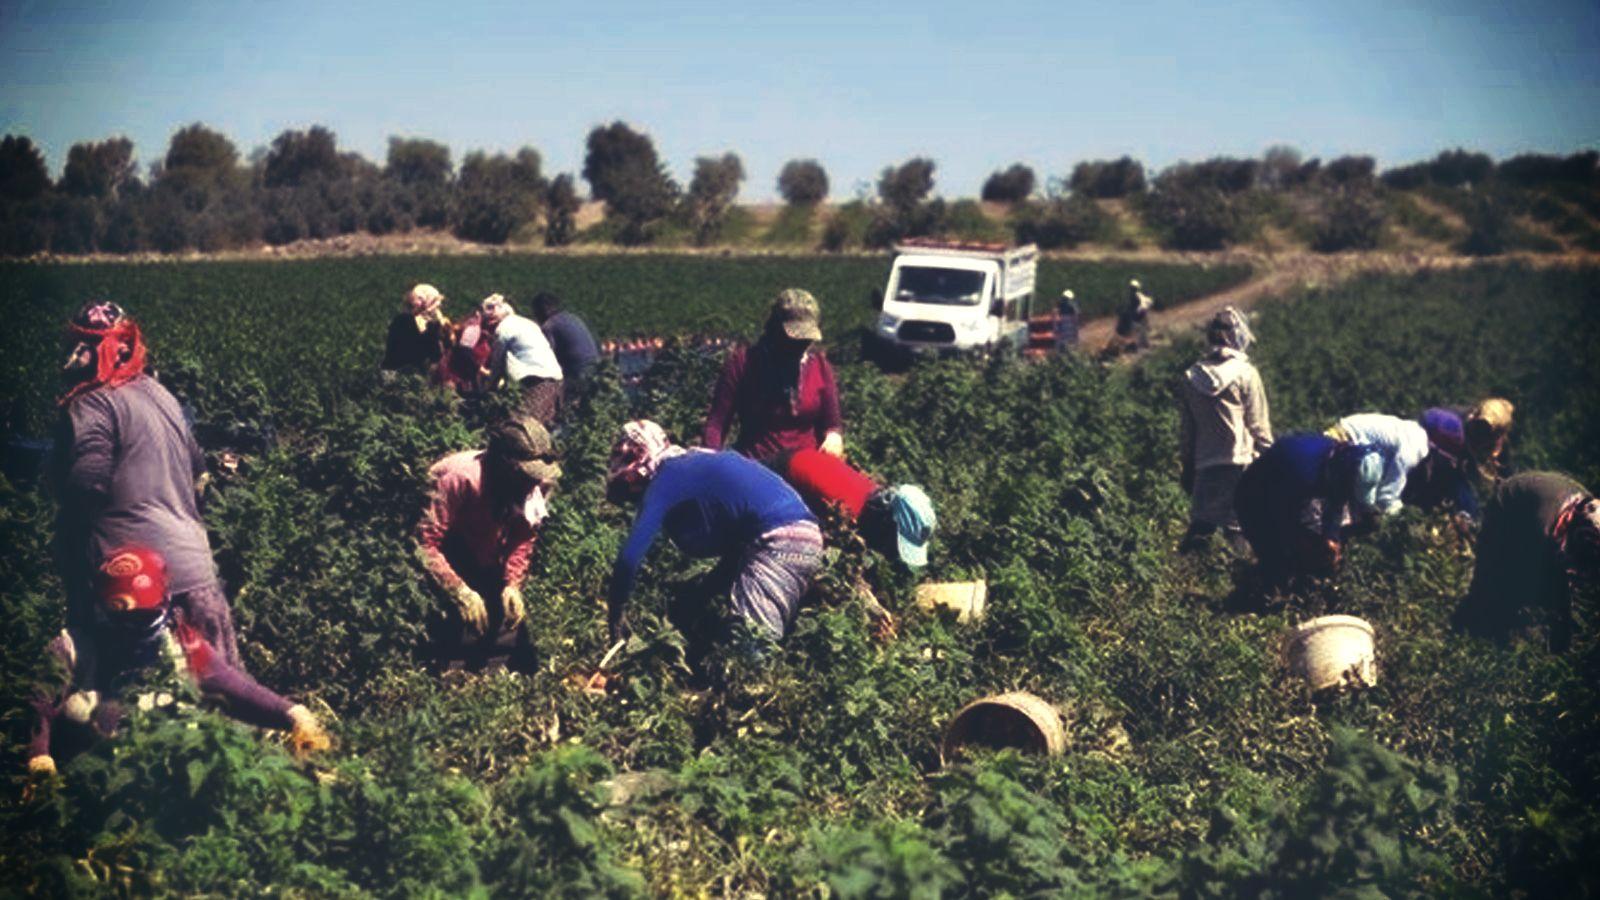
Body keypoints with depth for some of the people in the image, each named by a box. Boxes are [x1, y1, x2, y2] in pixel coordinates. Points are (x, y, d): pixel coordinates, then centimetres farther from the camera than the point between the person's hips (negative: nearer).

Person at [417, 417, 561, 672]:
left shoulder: (536, 486, -19)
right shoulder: (460, 478, -36)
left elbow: (523, 539, -5)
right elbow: (426, 543, -36)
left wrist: (512, 585, -19)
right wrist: (461, 593, -39)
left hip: (484, 562, 6)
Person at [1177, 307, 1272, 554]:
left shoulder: (1189, 378, 6)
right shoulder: (1245, 374, -7)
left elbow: (1186, 430, 11)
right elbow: (1259, 425, -3)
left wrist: (1187, 465, 19)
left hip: (1204, 466, 4)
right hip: (1241, 464, -4)